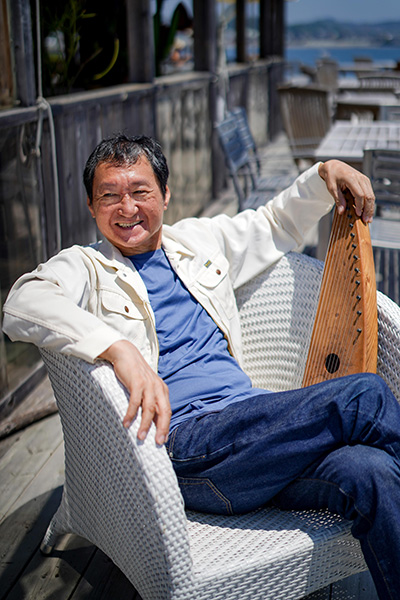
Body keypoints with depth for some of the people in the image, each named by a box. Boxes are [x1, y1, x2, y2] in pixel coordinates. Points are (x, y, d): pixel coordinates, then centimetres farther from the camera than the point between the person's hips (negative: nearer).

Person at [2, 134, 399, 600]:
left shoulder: (200, 239, 23)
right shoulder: (83, 267, 6)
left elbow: (277, 223, 39)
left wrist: (324, 173, 21)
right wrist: (119, 348, -33)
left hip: (251, 416, 6)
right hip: (181, 443, -5)